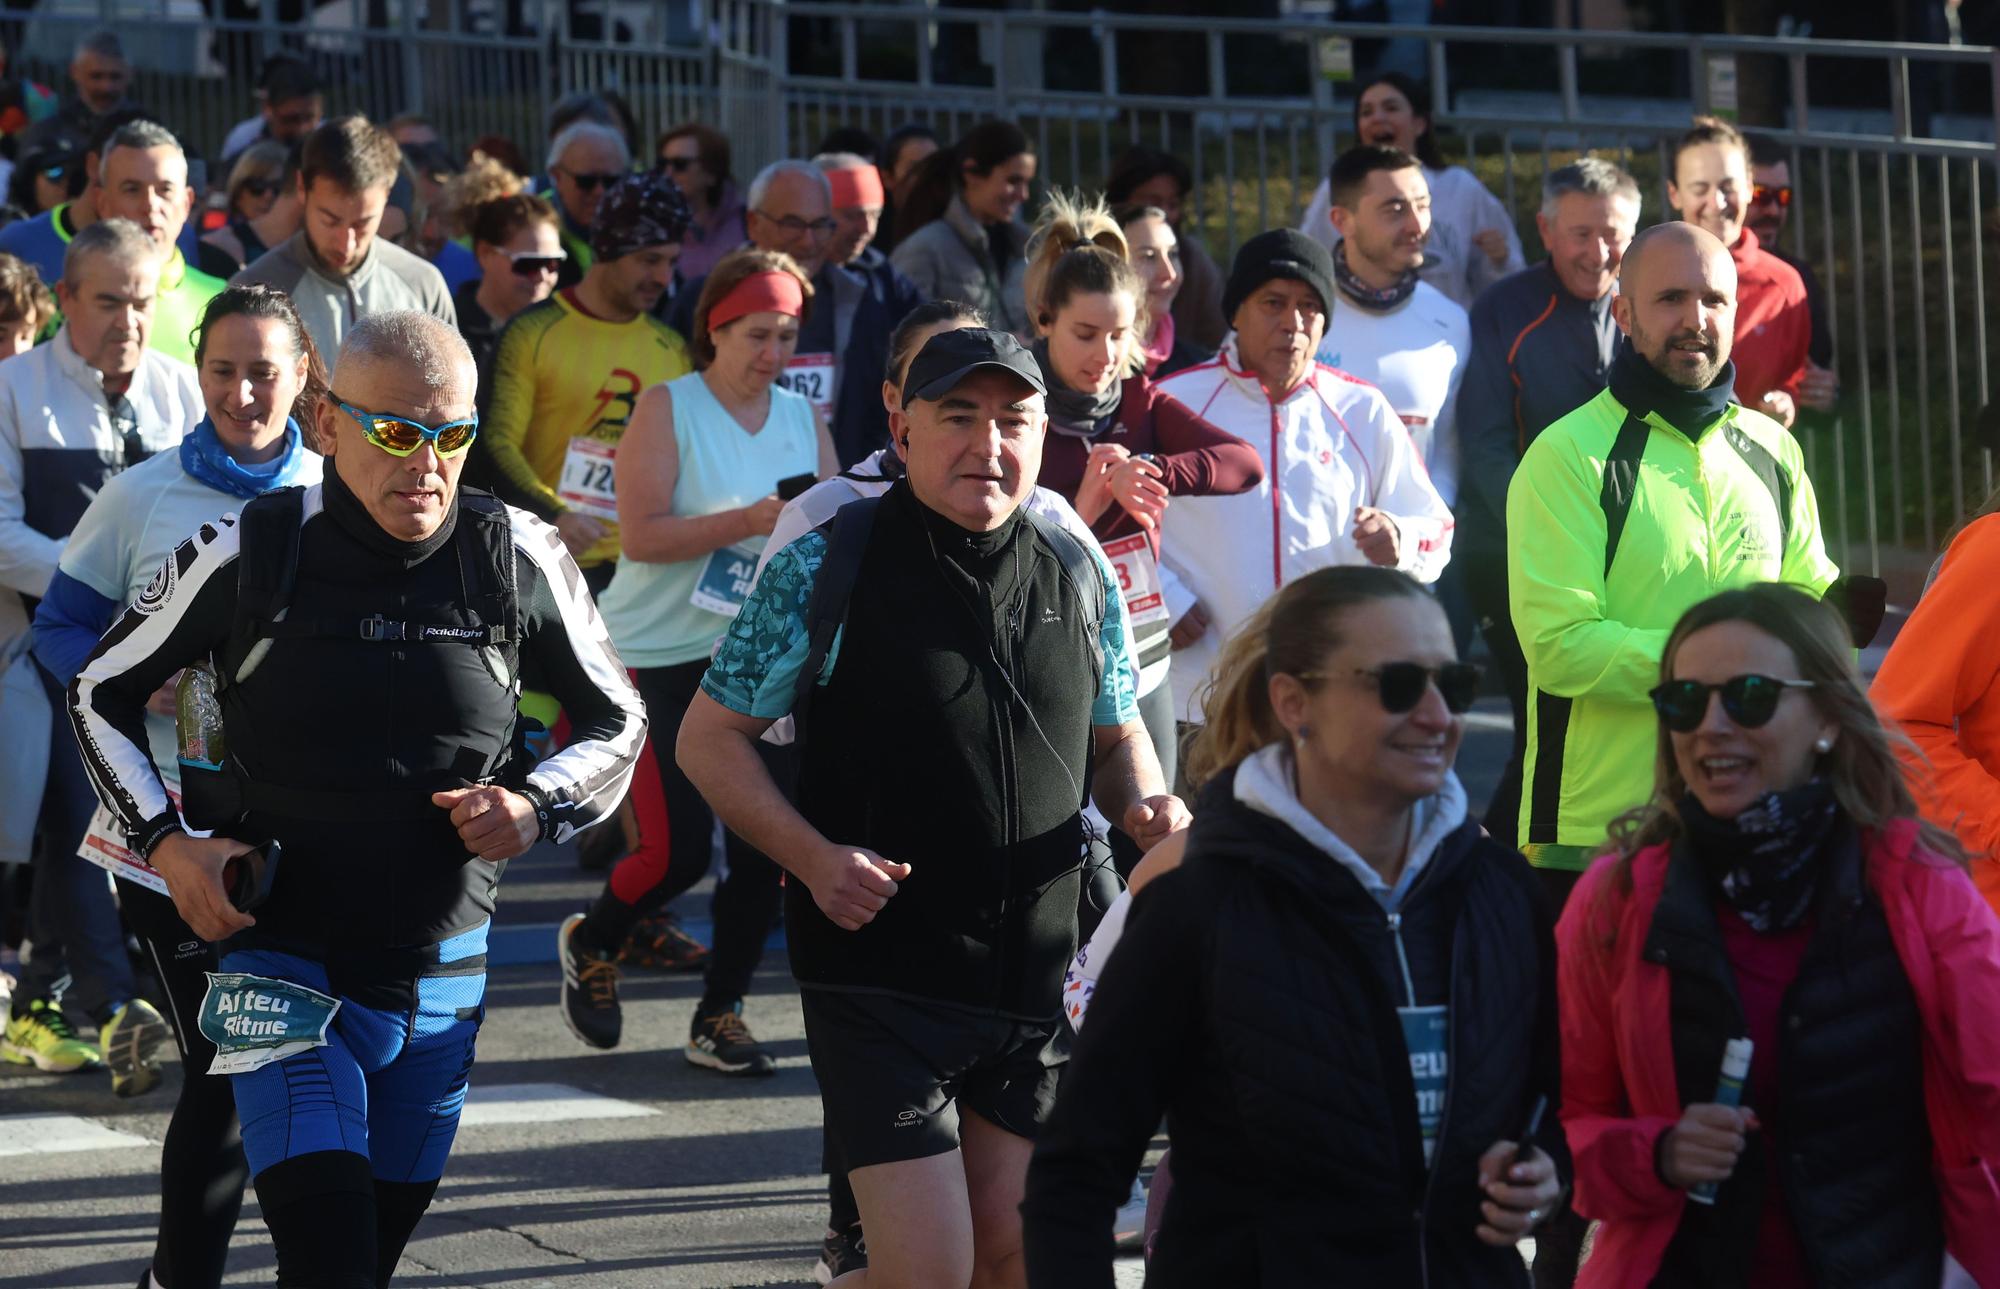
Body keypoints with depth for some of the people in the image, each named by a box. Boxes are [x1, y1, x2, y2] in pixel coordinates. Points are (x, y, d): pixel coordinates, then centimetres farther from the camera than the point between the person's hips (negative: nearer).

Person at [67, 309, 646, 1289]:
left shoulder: (519, 560, -4)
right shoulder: (246, 556, -8)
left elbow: (617, 722, 11)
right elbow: (101, 695, 6)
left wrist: (536, 806, -9)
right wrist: (165, 842, -6)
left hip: (443, 977, 3)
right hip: (285, 972, -3)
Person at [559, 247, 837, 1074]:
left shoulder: (804, 420, 8)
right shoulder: (667, 409, -6)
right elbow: (641, 536, -15)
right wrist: (749, 521, -23)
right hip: (662, 654, -4)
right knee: (678, 848, -8)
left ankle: (720, 1015, 12)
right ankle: (589, 945, 23)